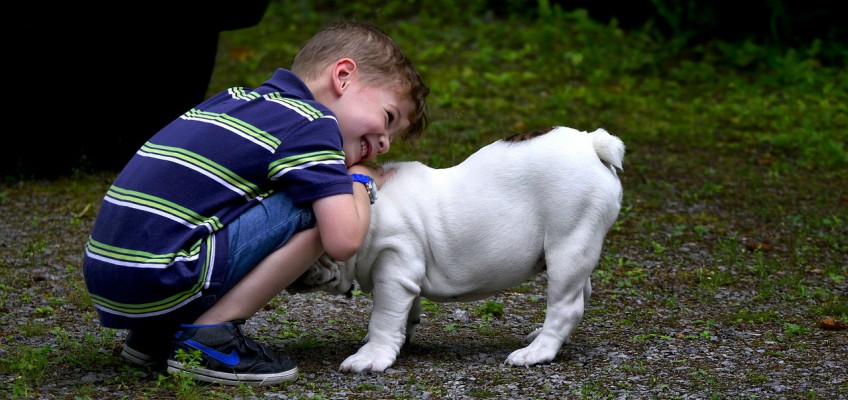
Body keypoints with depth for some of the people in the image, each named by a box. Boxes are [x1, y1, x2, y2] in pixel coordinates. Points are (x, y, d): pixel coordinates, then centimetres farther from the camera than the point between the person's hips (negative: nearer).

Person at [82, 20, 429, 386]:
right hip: (157, 283, -9)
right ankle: (208, 337, -7)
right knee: (317, 211, -6)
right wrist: (361, 182, 10)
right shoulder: (313, 123, -4)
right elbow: (343, 241, -12)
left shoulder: (235, 98, 19)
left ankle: (155, 333, 17)